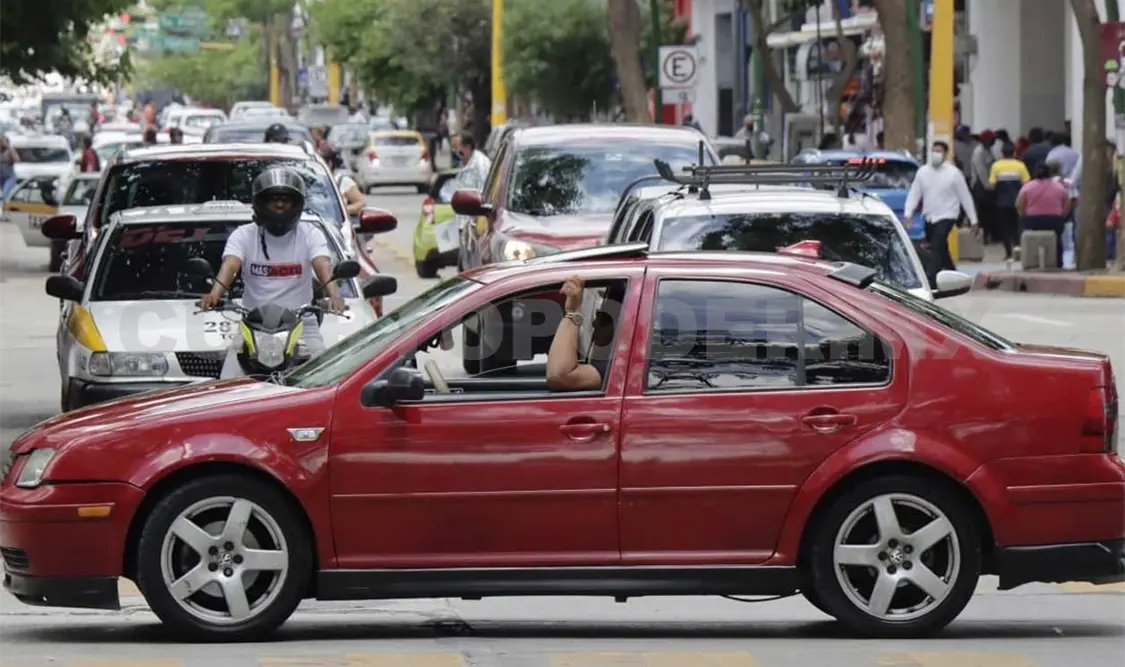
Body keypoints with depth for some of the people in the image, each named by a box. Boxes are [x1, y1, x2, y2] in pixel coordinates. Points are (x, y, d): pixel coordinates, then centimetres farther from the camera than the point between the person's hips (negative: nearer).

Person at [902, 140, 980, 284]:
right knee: (941, 250, 15)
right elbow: (914, 194, 4)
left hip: (946, 216, -5)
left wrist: (973, 220, -3)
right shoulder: (923, 172, 5)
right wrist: (908, 214, -9)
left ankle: (930, 281, -22)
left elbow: (965, 197, -3)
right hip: (929, 218, 5)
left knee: (936, 248, -18)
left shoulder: (953, 173, -6)